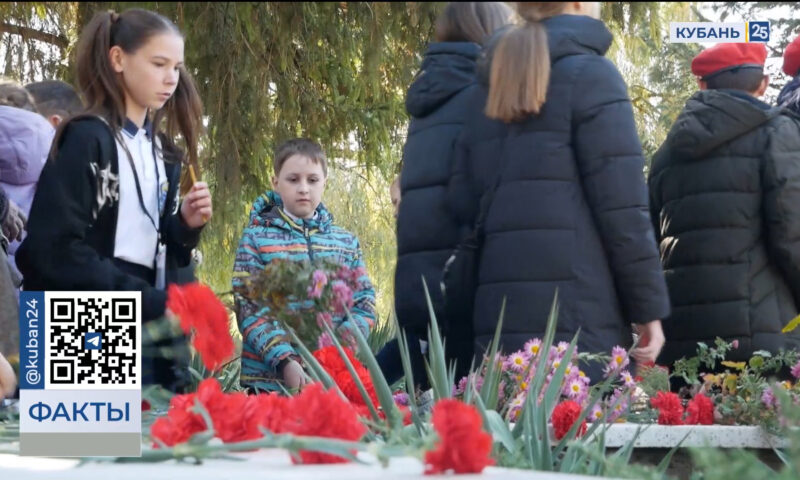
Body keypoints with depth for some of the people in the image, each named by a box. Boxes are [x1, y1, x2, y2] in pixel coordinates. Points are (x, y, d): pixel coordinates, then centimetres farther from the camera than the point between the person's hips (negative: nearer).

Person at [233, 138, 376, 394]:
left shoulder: (347, 243, 11)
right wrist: (284, 361, -20)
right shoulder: (257, 238, 1)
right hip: (270, 380, -3)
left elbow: (364, 303, 7)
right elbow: (250, 310, -7)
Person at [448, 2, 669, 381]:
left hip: (499, 312, 6)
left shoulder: (493, 84, 19)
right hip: (576, 311, -6)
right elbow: (621, 205, -7)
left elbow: (463, 204, 13)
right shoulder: (590, 73, 0)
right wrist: (648, 306, -3)